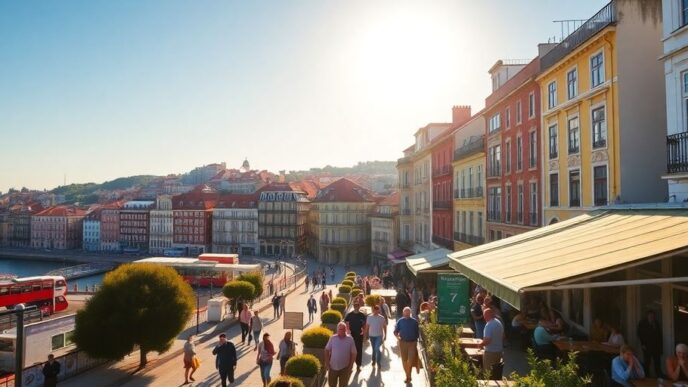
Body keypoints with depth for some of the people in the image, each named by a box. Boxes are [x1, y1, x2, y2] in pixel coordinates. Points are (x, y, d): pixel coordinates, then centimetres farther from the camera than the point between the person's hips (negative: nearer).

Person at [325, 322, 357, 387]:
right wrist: (327, 363, -5)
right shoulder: (332, 338, -9)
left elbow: (353, 353, -6)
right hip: (333, 367, 1)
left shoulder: (350, 339, -11)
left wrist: (350, 367, -7)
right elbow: (327, 350, -1)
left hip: (344, 368, -1)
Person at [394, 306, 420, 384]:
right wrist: (398, 336, -17)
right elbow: (395, 331, 3)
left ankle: (408, 376, 7)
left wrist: (416, 342, 2)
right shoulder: (400, 321, 2)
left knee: (410, 360, -8)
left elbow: (417, 333, 5)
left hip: (412, 343, -2)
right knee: (404, 360, 8)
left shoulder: (414, 321, 0)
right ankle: (408, 376, 23)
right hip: (403, 342, 2)